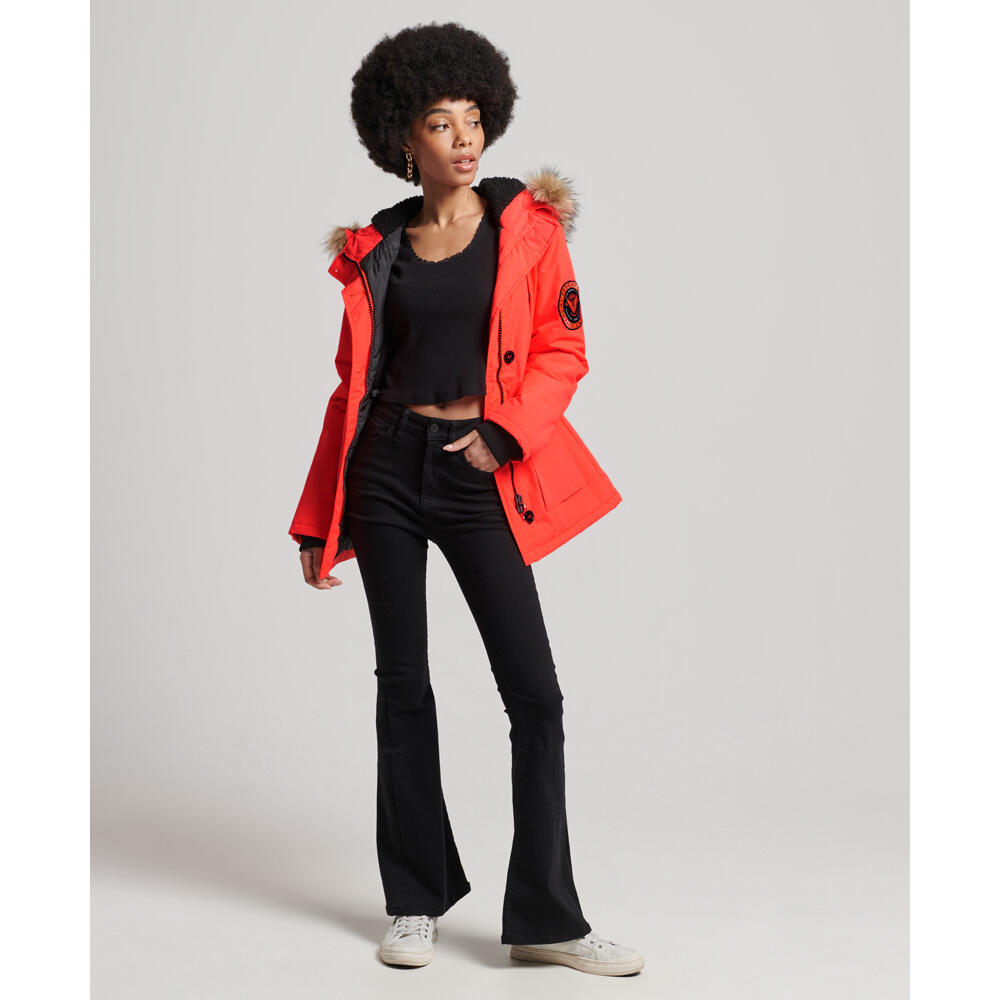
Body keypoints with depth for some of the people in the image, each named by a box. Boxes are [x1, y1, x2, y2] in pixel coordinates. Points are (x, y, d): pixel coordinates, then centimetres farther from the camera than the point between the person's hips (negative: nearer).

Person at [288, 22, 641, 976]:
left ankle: (545, 916, 4)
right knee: (403, 683, 6)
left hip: (478, 474, -1)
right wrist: (319, 522, 10)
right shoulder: (376, 247, 8)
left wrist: (505, 432, -13)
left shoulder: (527, 223, 4)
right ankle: (418, 901, 18)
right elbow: (352, 382, 11)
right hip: (388, 469, 1)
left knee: (534, 690, -6)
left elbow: (562, 350, 3)